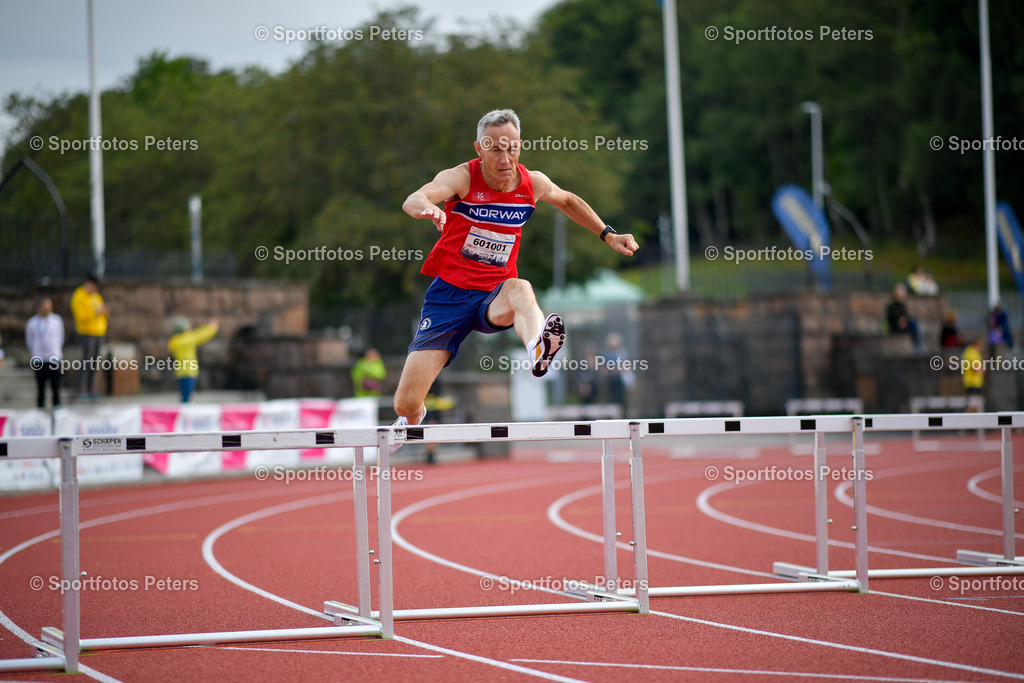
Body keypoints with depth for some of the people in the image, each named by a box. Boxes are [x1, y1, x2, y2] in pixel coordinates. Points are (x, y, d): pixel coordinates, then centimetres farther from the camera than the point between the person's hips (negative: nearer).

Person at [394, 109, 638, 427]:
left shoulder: (532, 183, 0)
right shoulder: (462, 178, -13)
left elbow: (568, 200, 25)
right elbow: (412, 200, -33)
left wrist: (608, 235, 19)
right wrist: (428, 209, -57)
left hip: (494, 297, 1)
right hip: (449, 293, -1)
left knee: (518, 289, -39)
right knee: (406, 403, -7)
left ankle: (537, 348, -71)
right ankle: (412, 420, 32)